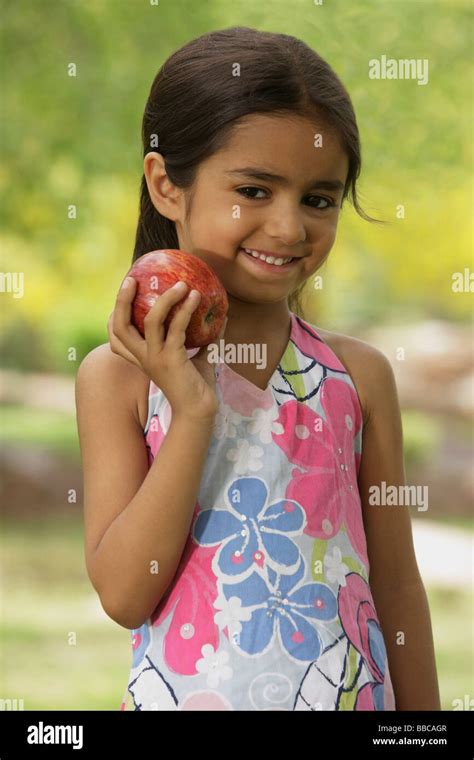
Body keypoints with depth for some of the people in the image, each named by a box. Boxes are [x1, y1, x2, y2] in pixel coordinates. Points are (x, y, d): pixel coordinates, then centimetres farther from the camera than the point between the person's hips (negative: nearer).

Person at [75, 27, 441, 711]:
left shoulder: (360, 375, -2)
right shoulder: (120, 375, -7)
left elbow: (395, 585, 3)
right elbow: (123, 595, -14)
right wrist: (192, 412, -20)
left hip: (350, 690, 2)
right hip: (187, 691, -1)